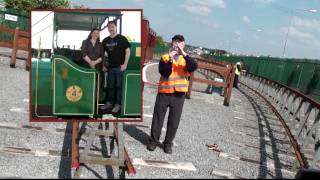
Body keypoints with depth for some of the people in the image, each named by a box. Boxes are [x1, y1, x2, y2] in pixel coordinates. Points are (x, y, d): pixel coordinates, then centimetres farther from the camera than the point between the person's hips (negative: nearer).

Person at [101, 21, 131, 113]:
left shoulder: (122, 38, -4)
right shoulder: (105, 40, 10)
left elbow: (127, 51, -7)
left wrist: (125, 64, -13)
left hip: (120, 67, -5)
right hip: (110, 67, 5)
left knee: (119, 86, 0)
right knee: (110, 86, 12)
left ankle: (118, 104, 8)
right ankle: (109, 102, 24)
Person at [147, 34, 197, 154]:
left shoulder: (185, 59, 6)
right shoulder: (165, 57, 3)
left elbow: (193, 67, -16)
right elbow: (164, 72, -12)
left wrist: (184, 54, -25)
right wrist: (170, 59, -23)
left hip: (179, 94, 1)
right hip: (164, 92, -1)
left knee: (174, 121, 6)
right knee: (158, 118, 6)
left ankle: (168, 143, 21)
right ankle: (153, 141, 21)